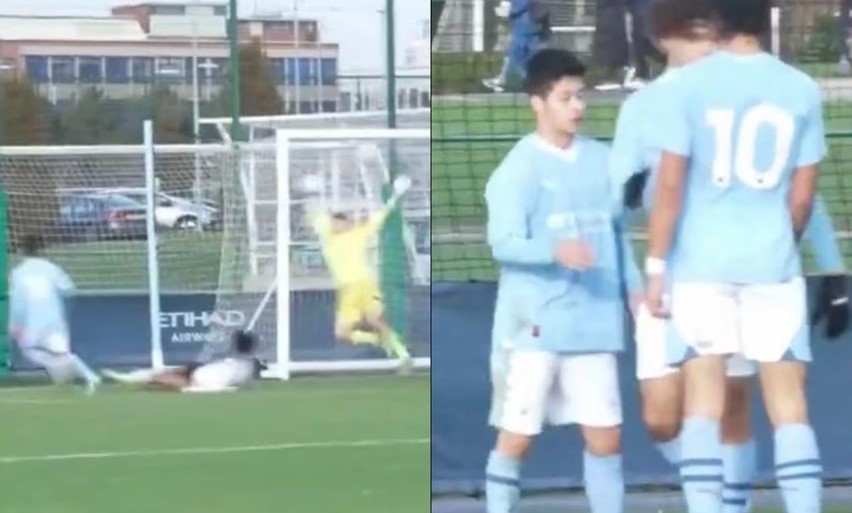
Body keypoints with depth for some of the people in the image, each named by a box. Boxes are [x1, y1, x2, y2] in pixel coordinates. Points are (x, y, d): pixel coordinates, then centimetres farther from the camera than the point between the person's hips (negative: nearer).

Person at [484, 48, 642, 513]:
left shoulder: (602, 160, 10)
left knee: (605, 434, 7)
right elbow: (503, 243, -17)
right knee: (517, 435, 0)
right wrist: (555, 251, -33)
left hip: (593, 323, 5)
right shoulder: (518, 167, -9)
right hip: (533, 324, -5)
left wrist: (637, 290, 10)